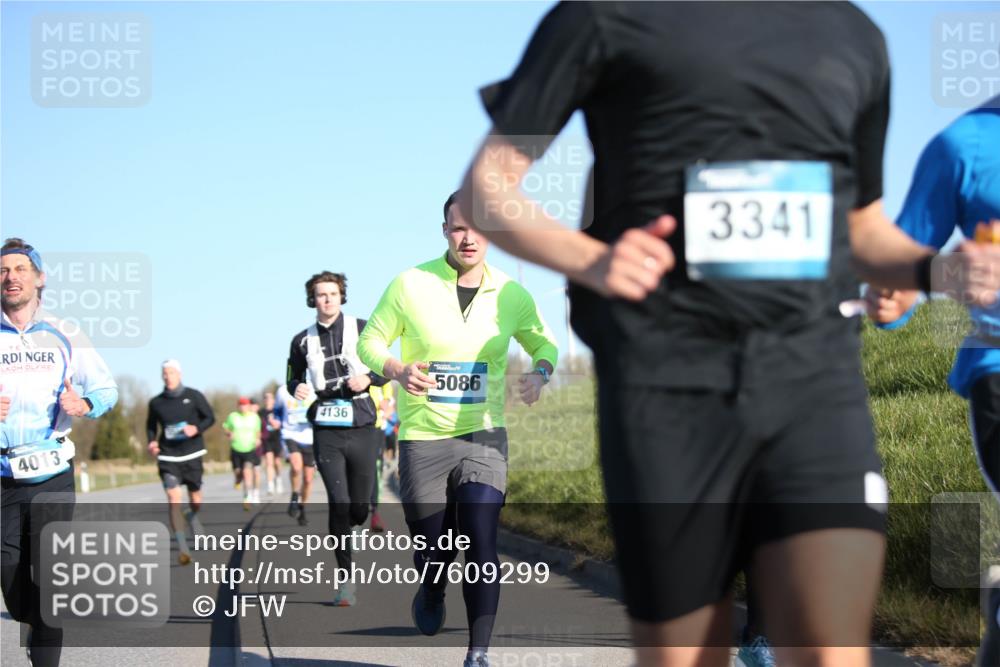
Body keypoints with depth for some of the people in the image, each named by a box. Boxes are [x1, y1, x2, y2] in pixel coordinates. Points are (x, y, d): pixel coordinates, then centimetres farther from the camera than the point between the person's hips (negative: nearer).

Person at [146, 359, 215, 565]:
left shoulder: (193, 396, -2)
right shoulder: (156, 402, 1)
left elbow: (210, 417, 4)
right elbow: (151, 426, 15)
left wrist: (196, 429, -15)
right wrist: (152, 441, -4)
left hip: (192, 454, 1)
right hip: (168, 457, -1)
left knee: (195, 500, 12)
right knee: (174, 499, -18)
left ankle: (192, 516, 51)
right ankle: (182, 548, -19)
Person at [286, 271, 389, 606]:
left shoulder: (362, 330, 3)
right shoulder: (303, 340, 6)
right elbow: (294, 378, 20)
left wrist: (368, 378, -11)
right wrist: (297, 389, -3)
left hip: (362, 428, 0)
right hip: (326, 430, 0)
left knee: (359, 508, 3)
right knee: (338, 503, -12)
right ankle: (346, 581, -6)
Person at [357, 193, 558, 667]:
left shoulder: (510, 295, -2)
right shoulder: (410, 285, -8)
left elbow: (544, 343, 15)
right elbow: (370, 342, 2)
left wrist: (540, 373, -9)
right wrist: (398, 371, -20)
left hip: (482, 436, 1)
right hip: (422, 438, 0)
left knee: (481, 545, -14)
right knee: (433, 551, 7)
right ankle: (433, 591, 44)